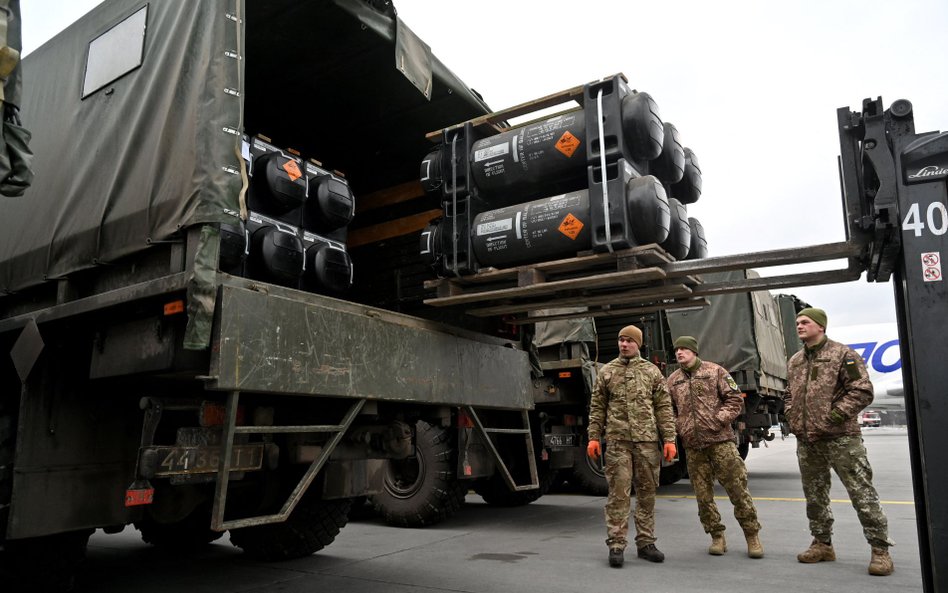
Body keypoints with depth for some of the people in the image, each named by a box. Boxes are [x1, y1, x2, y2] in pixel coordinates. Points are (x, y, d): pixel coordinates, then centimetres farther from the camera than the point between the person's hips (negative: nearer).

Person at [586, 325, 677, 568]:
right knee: (618, 494, -3)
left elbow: (664, 408, 7)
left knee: (647, 493, 8)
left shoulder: (651, 371, 9)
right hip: (618, 441, -1)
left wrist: (669, 439, 0)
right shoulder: (606, 372, 9)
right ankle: (616, 545, 3)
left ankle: (645, 543, 19)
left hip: (647, 441, 1)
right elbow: (597, 408, 10)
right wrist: (594, 437, 1)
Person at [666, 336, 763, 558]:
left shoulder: (715, 371, 2)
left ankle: (752, 536, 13)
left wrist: (719, 419, -11)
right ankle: (717, 537, 20)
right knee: (703, 494, 7)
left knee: (737, 488, -2)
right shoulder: (672, 381, 11)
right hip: (692, 445, 3)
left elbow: (735, 399, 0)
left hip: (720, 440, -3)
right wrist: (678, 428, 1)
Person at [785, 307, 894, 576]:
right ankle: (823, 544, 26)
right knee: (814, 495, 13)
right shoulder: (794, 361, 14)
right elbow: (789, 395, 24)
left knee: (862, 493, -3)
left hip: (840, 438, -7)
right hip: (806, 441, 7)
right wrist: (791, 417, 7)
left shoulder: (843, 354, -6)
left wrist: (833, 418, -17)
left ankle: (880, 550, 8)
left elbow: (862, 392, -13)